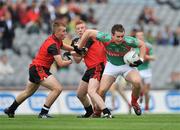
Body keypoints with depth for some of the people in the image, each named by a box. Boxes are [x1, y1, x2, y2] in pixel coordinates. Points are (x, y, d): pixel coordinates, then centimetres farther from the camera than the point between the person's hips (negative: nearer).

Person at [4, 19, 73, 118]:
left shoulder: (57, 40, 4)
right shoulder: (52, 44, -25)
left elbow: (63, 46, 27)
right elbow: (61, 63, -28)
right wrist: (72, 61, -13)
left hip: (35, 68, 10)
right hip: (38, 69, -10)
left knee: (28, 92, 26)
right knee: (57, 88, -20)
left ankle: (10, 110, 42)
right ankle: (43, 113, -14)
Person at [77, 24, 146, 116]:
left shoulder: (129, 41, -29)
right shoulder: (106, 38, -29)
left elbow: (142, 44, -8)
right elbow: (88, 32, -19)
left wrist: (141, 59, -18)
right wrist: (79, 48, -12)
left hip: (126, 64, -1)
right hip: (111, 66, 1)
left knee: (137, 82, -28)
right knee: (101, 90, -10)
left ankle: (134, 102, 2)